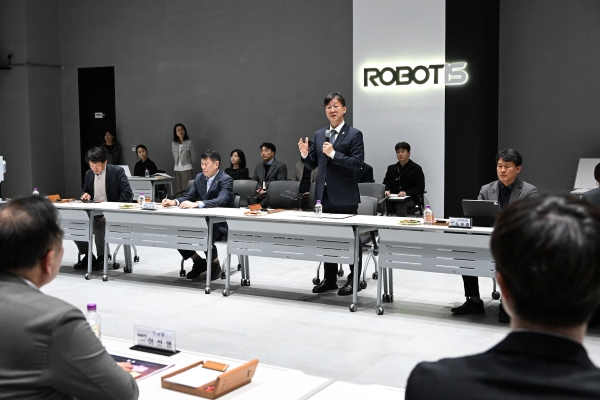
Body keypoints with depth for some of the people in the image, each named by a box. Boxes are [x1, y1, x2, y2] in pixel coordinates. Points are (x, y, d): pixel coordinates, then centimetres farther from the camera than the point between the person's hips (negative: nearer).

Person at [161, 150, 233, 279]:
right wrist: (174, 202, -12)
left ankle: (215, 265, -4)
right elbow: (189, 197, 10)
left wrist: (196, 204, -40)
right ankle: (199, 262, 9)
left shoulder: (226, 180, -11)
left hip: (220, 223, -7)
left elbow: (221, 200, -28)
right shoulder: (199, 178, 11)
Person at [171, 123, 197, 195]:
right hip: (177, 170, 4)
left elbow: (193, 157, 4)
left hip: (187, 170, -4)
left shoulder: (189, 143, -3)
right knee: (178, 191, 2)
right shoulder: (173, 144, 9)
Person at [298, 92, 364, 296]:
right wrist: (305, 154, -9)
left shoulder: (354, 134, -6)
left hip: (345, 196, -6)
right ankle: (329, 279, 23)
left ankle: (354, 279, 15)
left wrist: (333, 154, -23)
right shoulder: (319, 135, 11)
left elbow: (358, 163, -15)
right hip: (324, 194, 6)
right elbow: (313, 164, 12)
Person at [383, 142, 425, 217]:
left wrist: (406, 192, -19)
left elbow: (420, 188, -2)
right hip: (393, 199, 3)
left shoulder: (416, 168, 5)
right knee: (383, 202, -32)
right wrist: (386, 191, -10)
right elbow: (386, 184, 15)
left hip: (410, 199, -3)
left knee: (400, 205, -38)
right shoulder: (391, 168, 18)